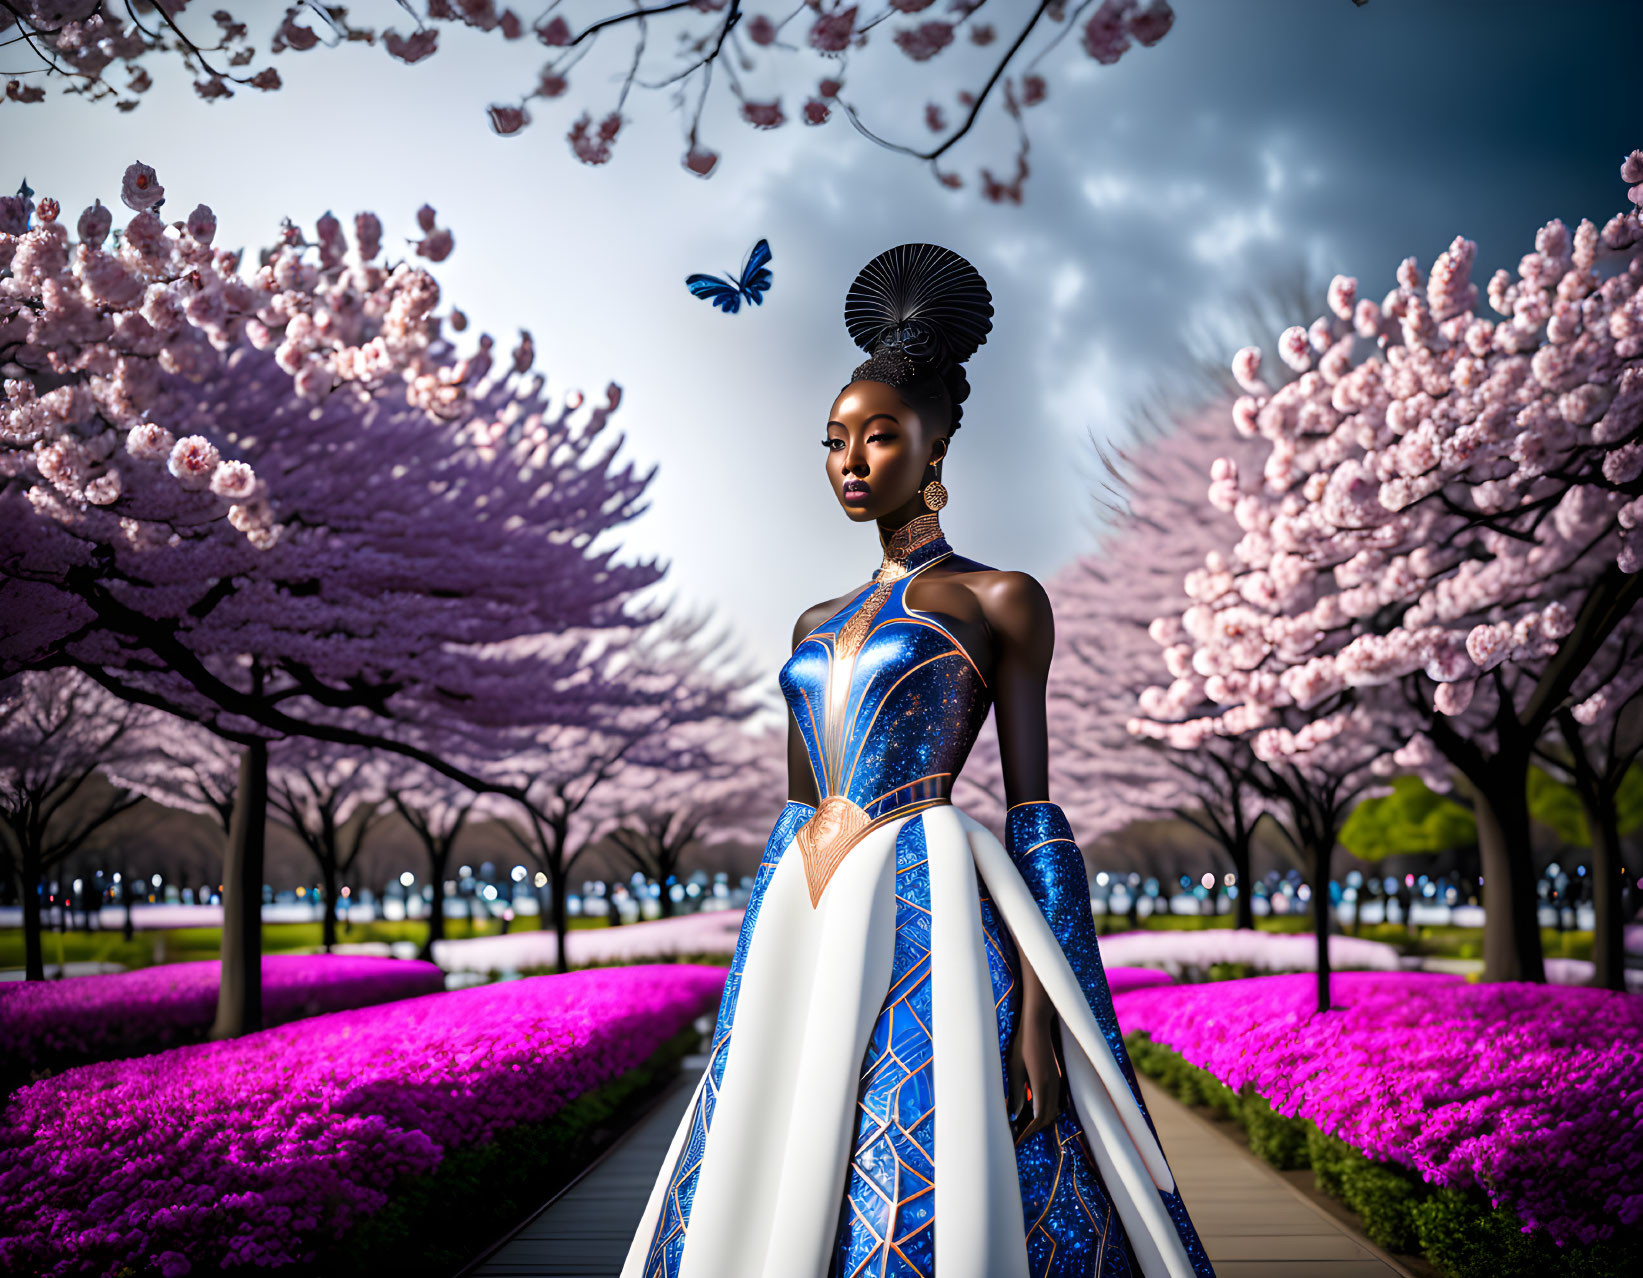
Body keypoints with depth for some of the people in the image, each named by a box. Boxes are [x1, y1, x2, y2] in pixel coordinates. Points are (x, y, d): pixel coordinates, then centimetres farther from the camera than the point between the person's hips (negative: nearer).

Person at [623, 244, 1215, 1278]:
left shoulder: (1001, 600, 3)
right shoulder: (817, 628, 20)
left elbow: (1033, 812, -2)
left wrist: (1036, 1011, -12)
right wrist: (750, 997, 15)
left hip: (926, 920, -6)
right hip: (806, 934, 6)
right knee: (777, 1191, 5)